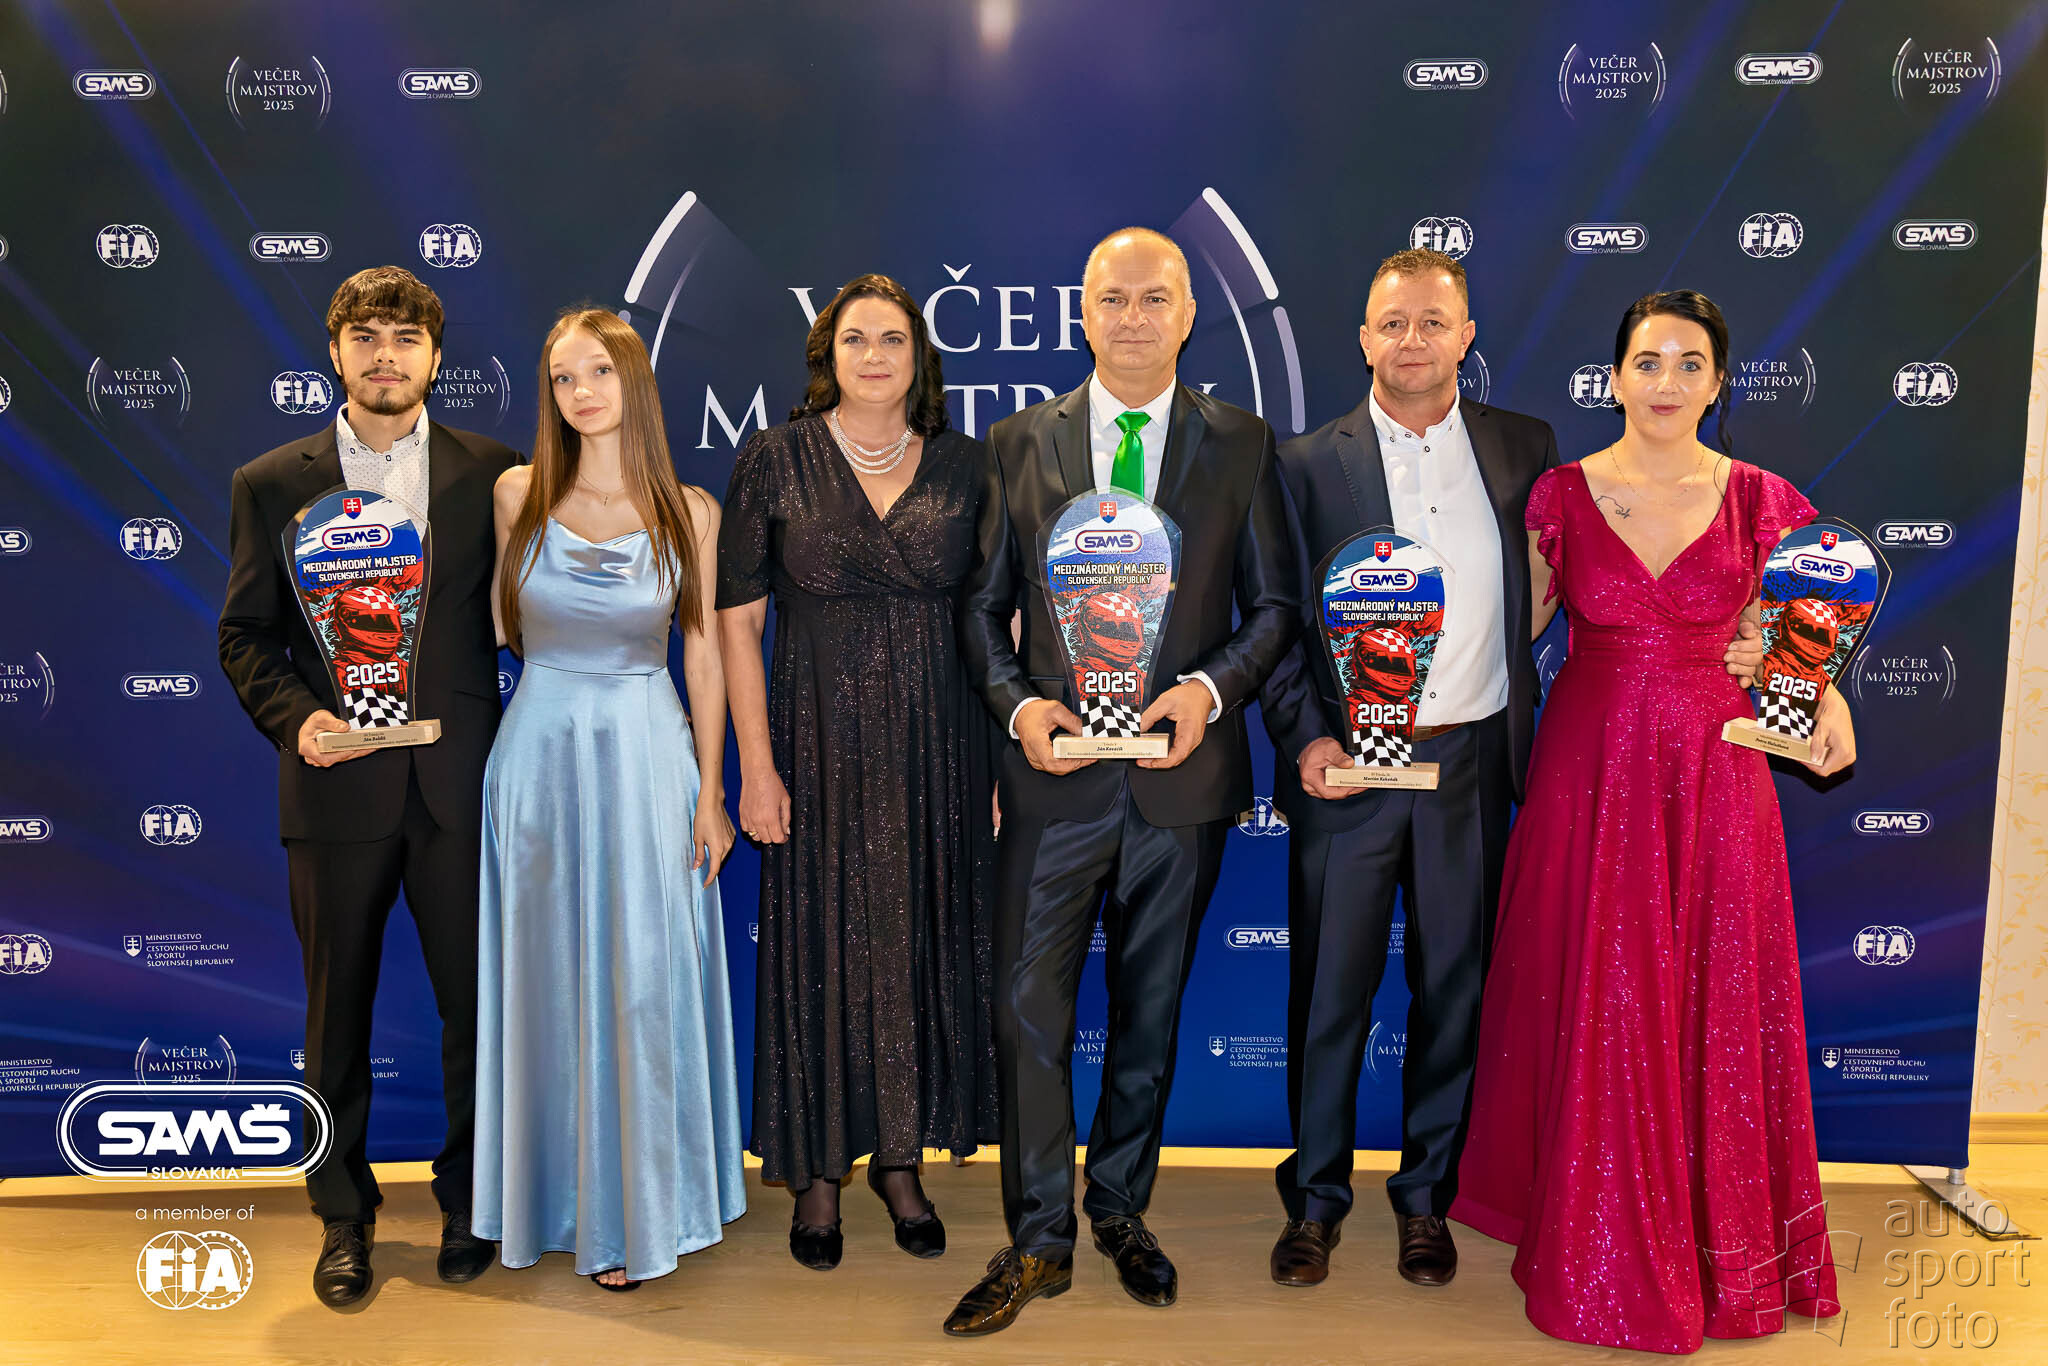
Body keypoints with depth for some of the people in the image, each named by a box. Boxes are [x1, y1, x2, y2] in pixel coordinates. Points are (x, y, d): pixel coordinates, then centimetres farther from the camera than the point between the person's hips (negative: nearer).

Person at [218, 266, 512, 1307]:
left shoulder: (493, 473, 3)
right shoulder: (270, 484, 5)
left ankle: (470, 1203, 28)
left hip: (460, 786, 0)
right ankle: (344, 1217, 29)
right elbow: (245, 635, 6)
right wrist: (294, 717, -11)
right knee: (339, 1016, 12)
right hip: (337, 788, 1)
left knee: (477, 1007, 8)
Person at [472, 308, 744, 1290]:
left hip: (647, 754, -1)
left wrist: (710, 792, -1)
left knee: (642, 980, 4)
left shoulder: (689, 512, 0)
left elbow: (703, 655, 1)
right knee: (548, 979, 10)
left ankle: (636, 1206, 21)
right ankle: (561, 1196, 28)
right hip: (539, 753, 1)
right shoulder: (519, 494, 2)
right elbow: (496, 627, 11)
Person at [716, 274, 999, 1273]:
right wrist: (757, 766, -8)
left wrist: (1004, 752, 1)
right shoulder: (775, 461, -2)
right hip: (820, 744, -2)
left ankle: (900, 1158, 29)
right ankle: (818, 1173, 24)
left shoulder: (964, 465, 4)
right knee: (821, 949, 6)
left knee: (922, 946, 10)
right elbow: (736, 620, -3)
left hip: (939, 746, 2)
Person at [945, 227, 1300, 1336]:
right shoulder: (1020, 443, 5)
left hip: (1183, 774, 1)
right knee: (1030, 1008, 0)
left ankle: (1120, 1211, 32)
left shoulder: (1241, 444, 5)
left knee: (1151, 1009, 13)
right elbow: (984, 602, 7)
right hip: (1057, 771, 0)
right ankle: (1038, 1240, 17)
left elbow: (1274, 605, 6)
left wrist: (1210, 688, -12)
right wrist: (1016, 702, -10)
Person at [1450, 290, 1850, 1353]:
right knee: (1595, 1010, 6)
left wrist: (1827, 697, -6)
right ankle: (1600, 1252, 25)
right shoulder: (1561, 495, -1)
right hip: (1590, 774, -1)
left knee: (1714, 1007, 8)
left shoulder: (1759, 500, 2)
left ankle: (1721, 1240, 30)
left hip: (1713, 778, 1)